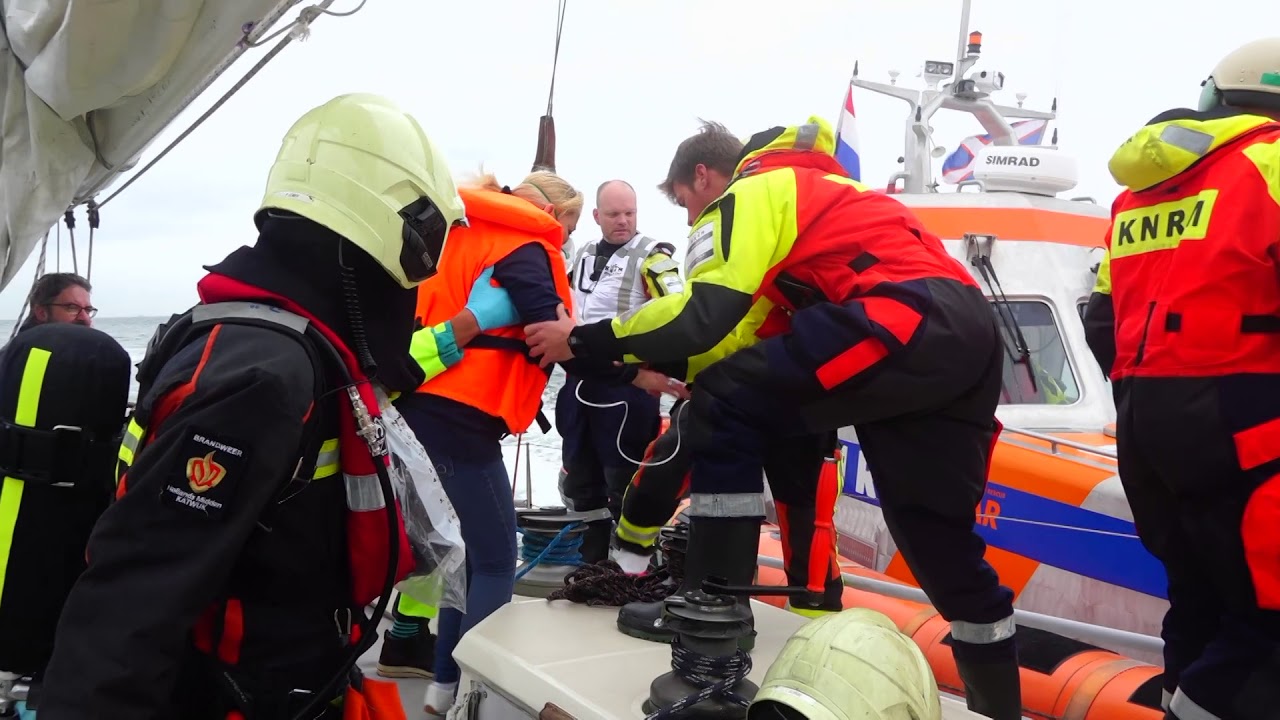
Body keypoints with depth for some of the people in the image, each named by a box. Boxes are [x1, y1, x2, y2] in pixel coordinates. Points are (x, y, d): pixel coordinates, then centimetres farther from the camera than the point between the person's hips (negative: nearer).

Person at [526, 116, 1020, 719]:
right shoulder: (818, 191, 35)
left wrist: (584, 341, 2)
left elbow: (704, 314, -6)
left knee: (725, 406, -6)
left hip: (905, 321, -9)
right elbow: (765, 323, 33)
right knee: (939, 536, 16)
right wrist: (666, 365, 31)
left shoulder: (754, 191, 8)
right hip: (969, 337, 9)